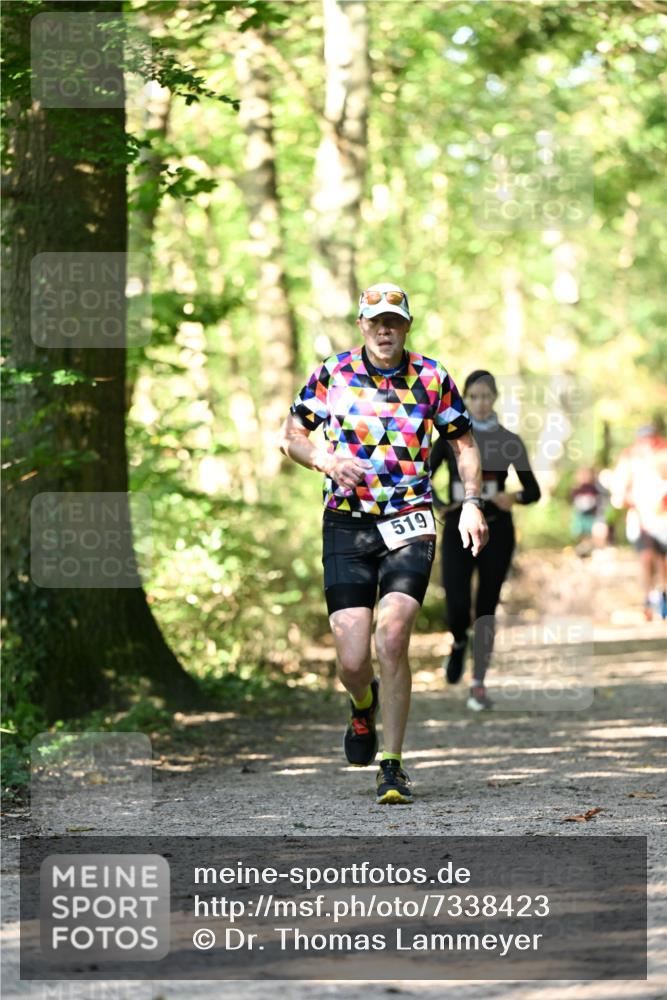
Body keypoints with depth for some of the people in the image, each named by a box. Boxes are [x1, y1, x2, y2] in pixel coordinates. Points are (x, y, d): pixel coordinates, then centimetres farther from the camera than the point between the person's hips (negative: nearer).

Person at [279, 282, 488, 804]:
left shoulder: (432, 378, 4)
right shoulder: (332, 374, 4)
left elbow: (464, 442, 13)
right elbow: (293, 433, 11)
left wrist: (472, 503, -1)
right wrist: (324, 460, -9)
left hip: (410, 525, -1)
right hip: (347, 526, 1)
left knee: (392, 638, -18)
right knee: (352, 659, -6)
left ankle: (392, 766, -6)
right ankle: (363, 708, 33)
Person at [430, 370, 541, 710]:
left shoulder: (510, 441, 2)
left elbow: (533, 490, 4)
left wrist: (513, 498, -19)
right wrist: (438, 503, -15)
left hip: (496, 531, 0)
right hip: (458, 529, 0)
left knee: (486, 608, 0)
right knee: (458, 607, -13)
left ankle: (479, 685, 9)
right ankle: (458, 644, 23)